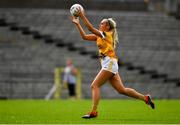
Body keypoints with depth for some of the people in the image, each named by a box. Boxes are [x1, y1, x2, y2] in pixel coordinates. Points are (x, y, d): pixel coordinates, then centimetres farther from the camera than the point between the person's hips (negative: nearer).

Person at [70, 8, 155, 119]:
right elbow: (85, 36, 16)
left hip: (109, 63, -9)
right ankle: (145, 98, 13)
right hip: (108, 65, 9)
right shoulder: (99, 36, 19)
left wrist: (83, 17, -17)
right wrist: (77, 24, 12)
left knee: (94, 86, -13)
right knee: (121, 89, 8)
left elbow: (91, 28, -18)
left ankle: (93, 112, -19)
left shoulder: (107, 34, -6)